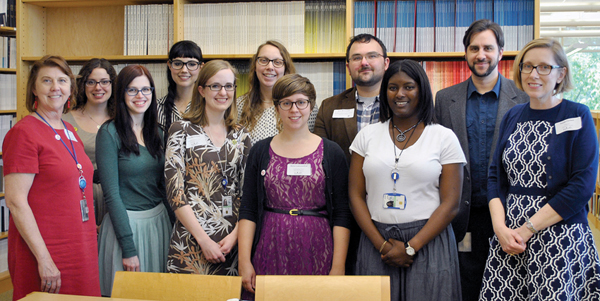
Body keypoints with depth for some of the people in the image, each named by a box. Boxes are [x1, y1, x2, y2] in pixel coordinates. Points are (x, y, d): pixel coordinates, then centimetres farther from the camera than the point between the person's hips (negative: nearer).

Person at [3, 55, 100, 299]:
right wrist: (44, 258, -19)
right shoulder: (23, 133, -11)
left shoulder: (70, 132, 12)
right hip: (45, 253, -7)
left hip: (80, 249, 7)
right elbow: (15, 201, -17)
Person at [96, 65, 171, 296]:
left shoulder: (156, 132, 7)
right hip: (126, 222, -5)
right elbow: (111, 194, -13)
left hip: (159, 220, 6)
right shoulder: (109, 133, -10)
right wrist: (128, 248, -15)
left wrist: (173, 224, 5)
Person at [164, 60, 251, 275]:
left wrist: (235, 234, -5)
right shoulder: (182, 130, -1)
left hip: (232, 239, 3)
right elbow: (174, 192, -7)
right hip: (191, 238, -3)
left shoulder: (240, 135, 10)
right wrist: (204, 240, -11)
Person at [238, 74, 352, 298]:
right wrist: (244, 261, -2)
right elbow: (248, 210, 6)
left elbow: (341, 214, 1)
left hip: (316, 251, -1)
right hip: (270, 253, 1)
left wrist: (338, 267, -6)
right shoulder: (260, 151, 7)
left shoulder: (331, 152, 4)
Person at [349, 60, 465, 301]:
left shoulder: (444, 137, 0)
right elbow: (355, 196, 3)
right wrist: (381, 244, -7)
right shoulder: (368, 135, 6)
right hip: (375, 242, 2)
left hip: (428, 242, -1)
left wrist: (411, 248, -11)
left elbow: (450, 204, -5)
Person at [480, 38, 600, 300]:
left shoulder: (577, 116, -3)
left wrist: (528, 229, -14)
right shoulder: (512, 117, 10)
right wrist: (501, 227, -7)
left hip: (560, 238, -3)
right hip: (508, 239, 4)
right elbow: (496, 176, 9)